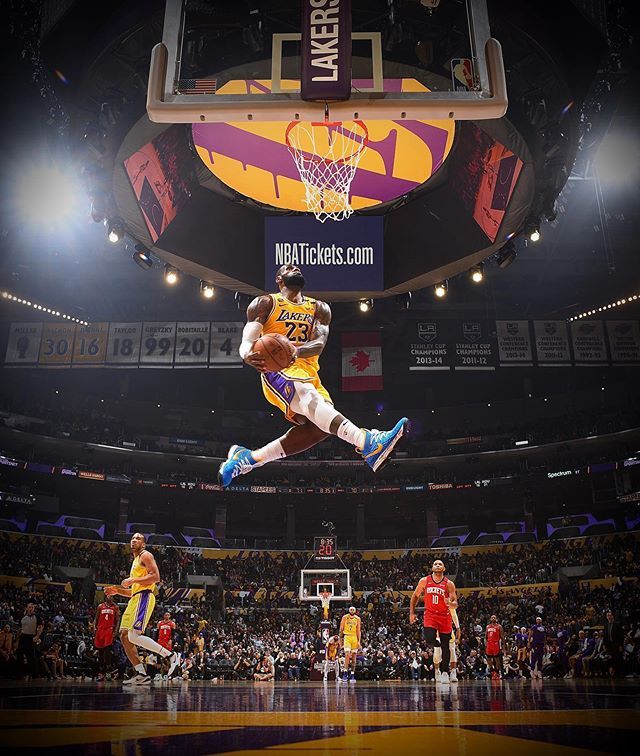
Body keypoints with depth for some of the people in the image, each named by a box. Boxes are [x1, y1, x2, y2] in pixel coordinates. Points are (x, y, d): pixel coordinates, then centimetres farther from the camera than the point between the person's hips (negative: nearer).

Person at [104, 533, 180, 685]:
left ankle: (171, 655, -15)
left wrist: (133, 580, -16)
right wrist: (117, 590, 19)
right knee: (124, 636, 4)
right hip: (135, 599, 10)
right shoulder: (135, 561, 27)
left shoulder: (146, 555, -1)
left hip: (143, 598, -10)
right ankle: (141, 674, 6)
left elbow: (156, 576, -16)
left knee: (133, 636, -19)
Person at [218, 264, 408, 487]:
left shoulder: (319, 308, 20)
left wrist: (297, 351, -24)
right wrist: (248, 356, -27)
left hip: (308, 372, 5)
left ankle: (248, 458, -9)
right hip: (277, 369, -5)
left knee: (319, 425, -21)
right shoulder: (265, 303, 11)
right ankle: (367, 444, -58)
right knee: (308, 395, -36)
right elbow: (247, 342, 0)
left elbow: (320, 342, 0)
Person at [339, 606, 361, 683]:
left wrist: (359, 641, -2)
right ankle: (345, 673, -16)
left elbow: (358, 631, 5)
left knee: (354, 656, 3)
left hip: (355, 638, 2)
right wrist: (341, 639, -2)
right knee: (347, 654, -17)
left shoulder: (357, 619, 4)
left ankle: (352, 676, 9)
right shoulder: (345, 617, -1)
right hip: (347, 637, -2)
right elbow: (341, 629, 2)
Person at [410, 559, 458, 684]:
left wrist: (450, 604, -26)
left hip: (444, 616, 1)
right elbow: (415, 596, 10)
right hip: (430, 614, -1)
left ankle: (445, 672, 19)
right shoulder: (424, 581, 0)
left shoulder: (449, 584, -2)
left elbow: (455, 604, -2)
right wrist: (412, 612, 4)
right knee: (429, 640, -22)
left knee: (445, 646, 4)